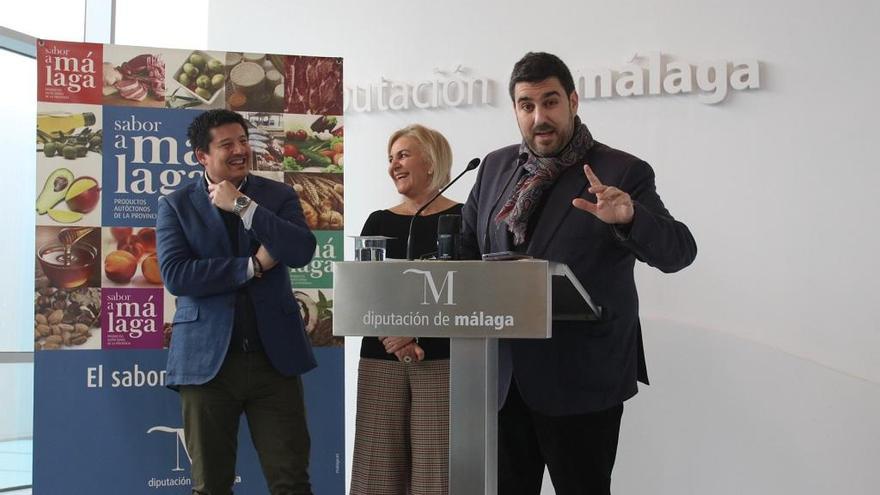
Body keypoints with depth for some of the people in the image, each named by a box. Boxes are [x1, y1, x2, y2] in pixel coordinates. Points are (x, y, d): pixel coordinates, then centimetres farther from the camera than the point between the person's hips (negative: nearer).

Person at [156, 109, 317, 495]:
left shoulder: (278, 196, 7)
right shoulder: (176, 205, 4)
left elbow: (302, 252, -10)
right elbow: (174, 276, -10)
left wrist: (243, 206, -13)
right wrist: (253, 265, -11)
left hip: (274, 357, 1)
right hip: (207, 360, 0)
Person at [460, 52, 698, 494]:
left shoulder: (622, 173, -6)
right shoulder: (495, 167, 9)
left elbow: (679, 251, -15)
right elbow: (464, 249, 17)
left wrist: (628, 217, -35)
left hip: (582, 379, -4)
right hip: (503, 375, 5)